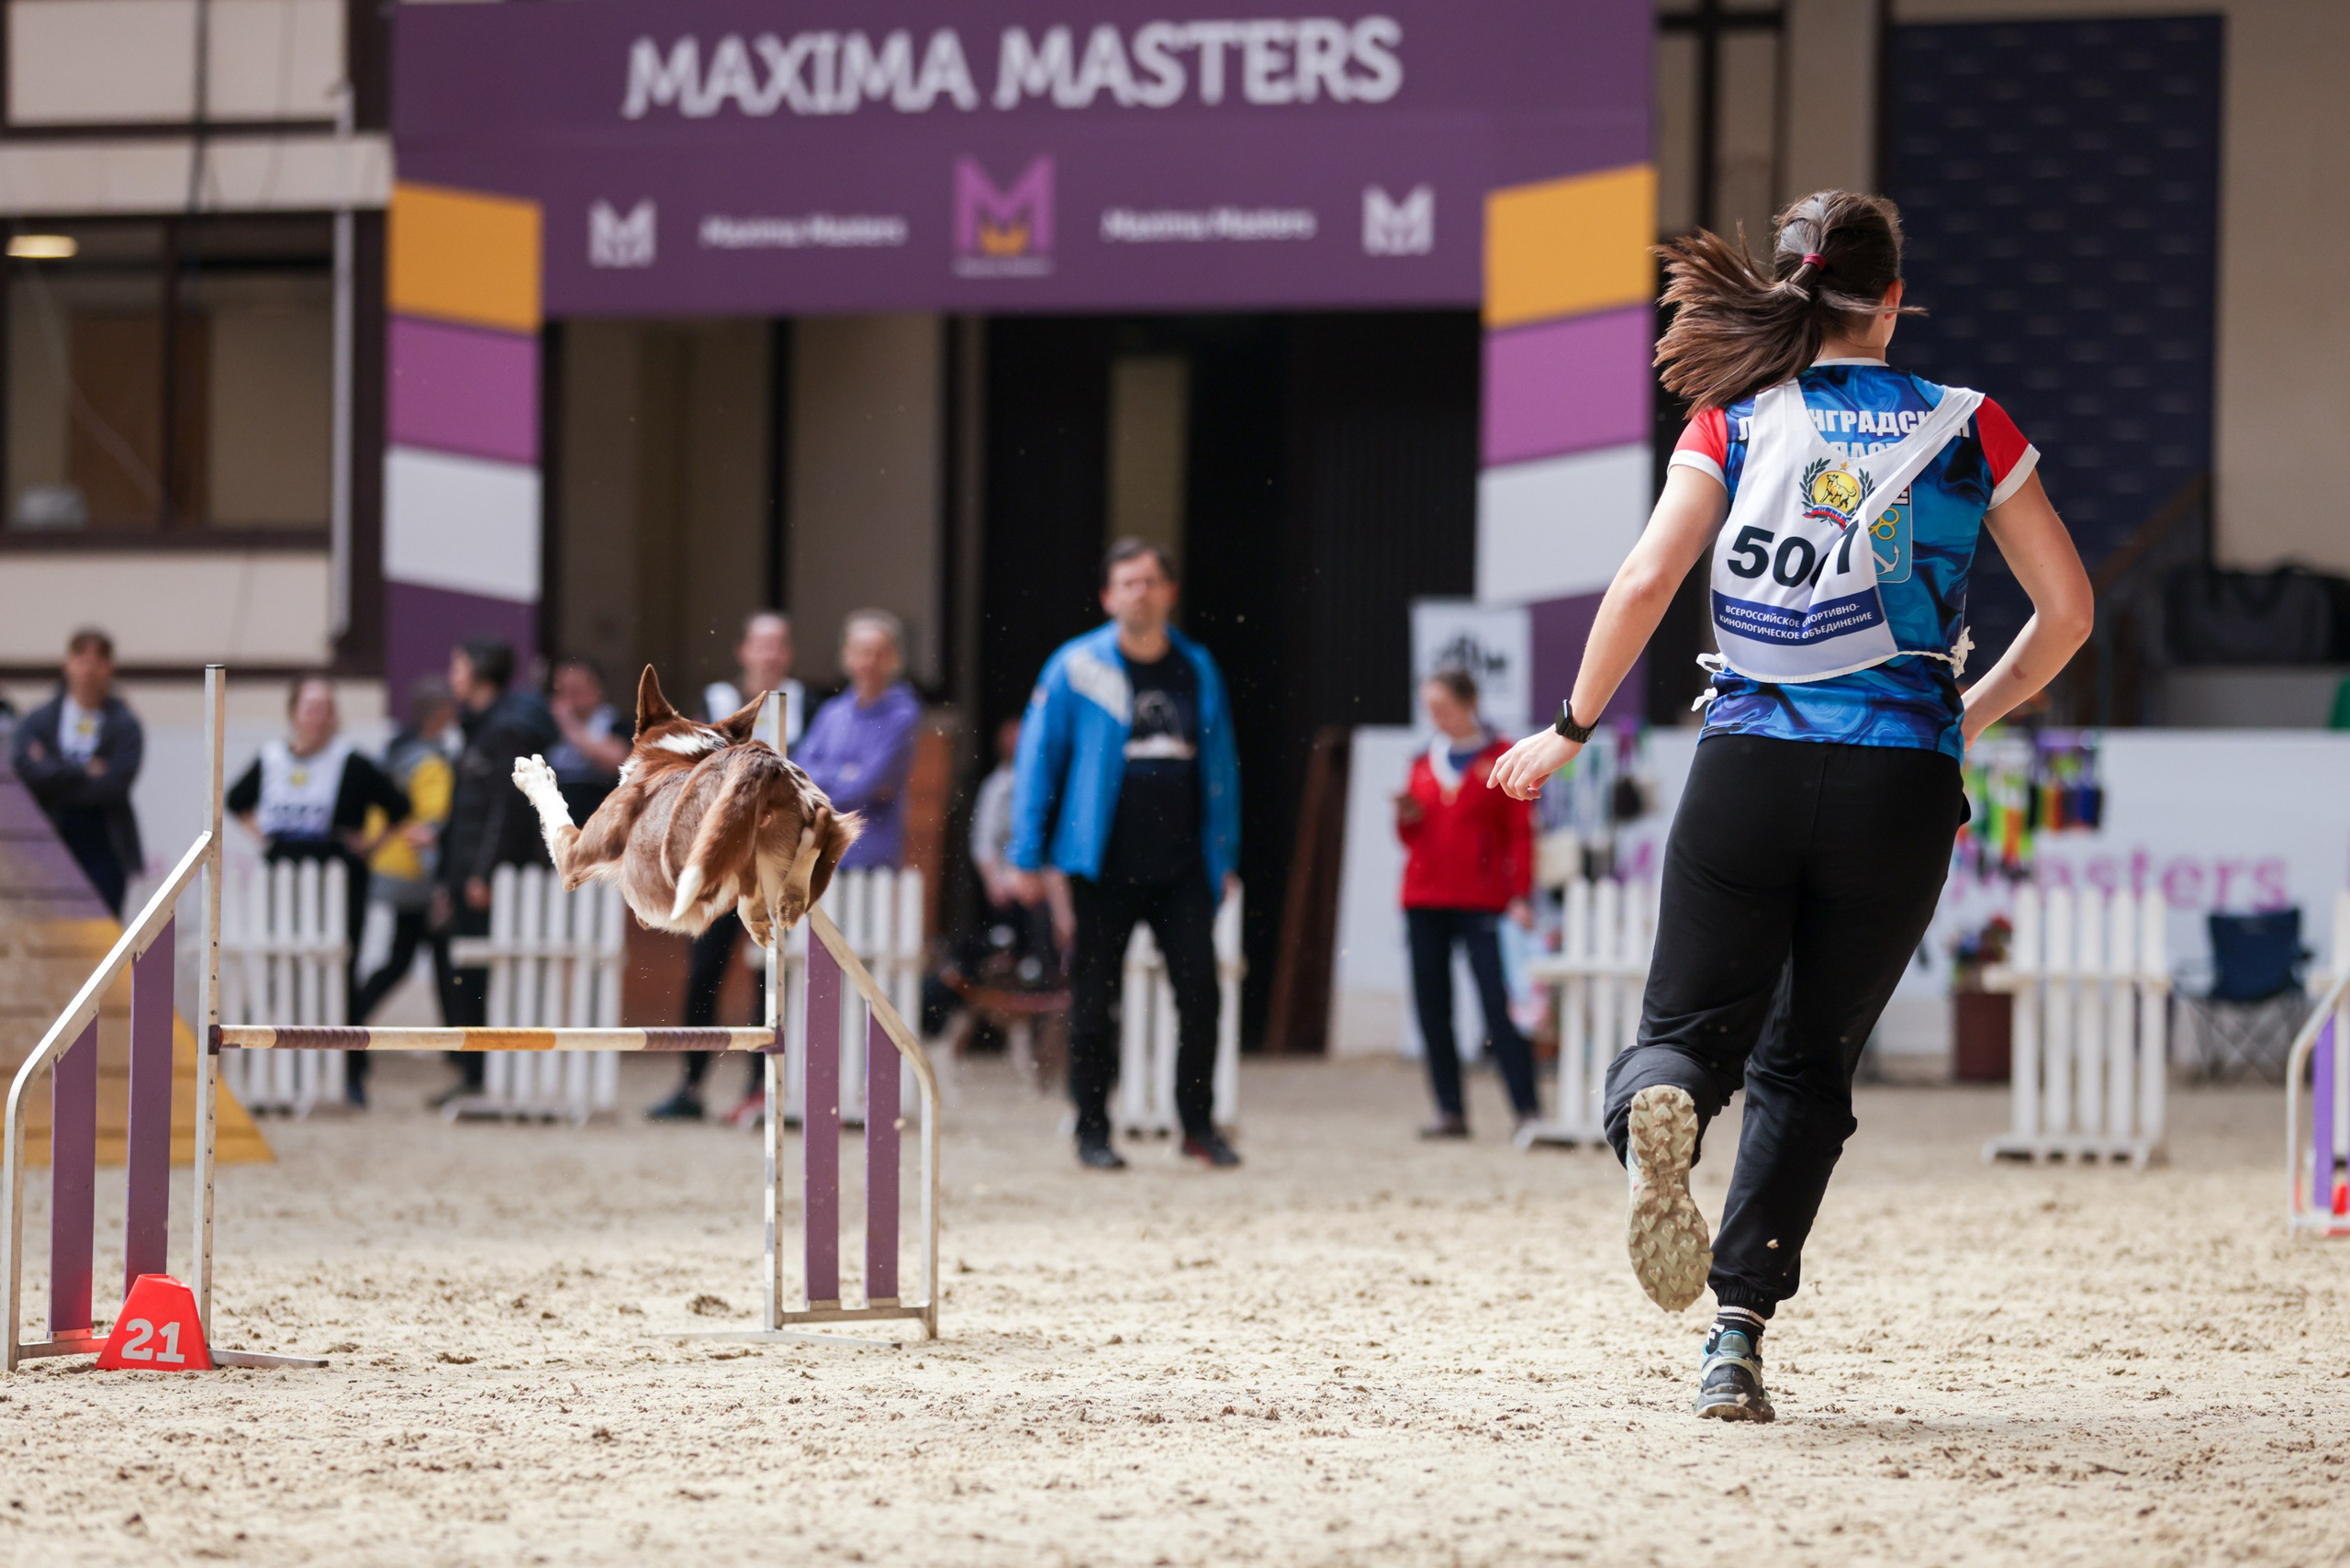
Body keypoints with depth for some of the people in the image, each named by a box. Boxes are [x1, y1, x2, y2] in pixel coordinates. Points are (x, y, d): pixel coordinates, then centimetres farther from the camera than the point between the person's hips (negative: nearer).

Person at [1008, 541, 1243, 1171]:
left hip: (1182, 868, 2)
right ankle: (1092, 1131, 14)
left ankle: (1199, 1125, 7)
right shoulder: (1076, 667, -2)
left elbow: (1220, 765, 15)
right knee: (1093, 1001, 4)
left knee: (1200, 992, -5)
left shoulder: (1197, 669, 8)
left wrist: (1224, 857, 13)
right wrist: (1027, 857, -4)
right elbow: (1038, 759, 0)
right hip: (1104, 866, -2)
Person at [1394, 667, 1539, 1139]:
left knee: (1498, 1003, -12)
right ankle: (1451, 1112, 6)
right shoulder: (1425, 763, 15)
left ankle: (1528, 1109, -12)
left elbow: (1520, 832, -1)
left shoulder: (1500, 759, 2)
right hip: (1425, 900, 5)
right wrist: (1407, 819, -2)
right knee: (1431, 1006, 2)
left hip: (1481, 900, -5)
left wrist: (1521, 896, -9)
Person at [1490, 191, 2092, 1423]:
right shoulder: (1968, 429, 5)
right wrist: (1969, 713, 22)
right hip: (1901, 788, 1)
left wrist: (1570, 731, 7)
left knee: (1688, 1031, 6)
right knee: (1809, 1065, 13)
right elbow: (2067, 608, 6)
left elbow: (1645, 582, -6)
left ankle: (1653, 1115, -33)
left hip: (1748, 768, -1)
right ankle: (1737, 1333, 0)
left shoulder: (1736, 421, 4)